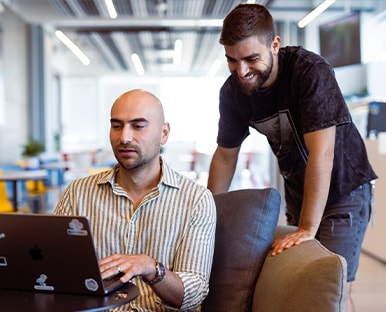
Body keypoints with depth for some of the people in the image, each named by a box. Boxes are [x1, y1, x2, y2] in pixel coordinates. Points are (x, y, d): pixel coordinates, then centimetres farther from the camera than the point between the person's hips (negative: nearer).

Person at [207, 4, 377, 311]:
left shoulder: (311, 71, -28)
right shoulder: (232, 92, -10)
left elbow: (321, 153, -33)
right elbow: (225, 155, 2)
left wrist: (307, 229, -34)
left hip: (343, 190, -5)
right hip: (298, 192, 5)